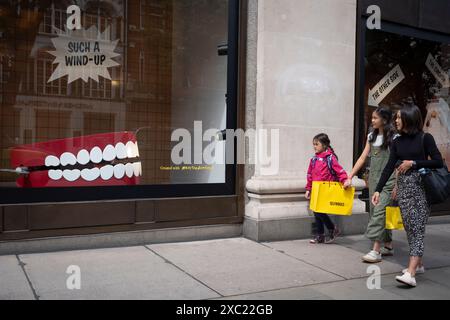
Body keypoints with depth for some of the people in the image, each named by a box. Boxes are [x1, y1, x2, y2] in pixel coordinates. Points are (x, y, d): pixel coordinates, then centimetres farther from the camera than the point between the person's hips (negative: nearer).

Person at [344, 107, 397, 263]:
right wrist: (350, 177, 8)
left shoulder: (394, 137, -7)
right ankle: (388, 246, 22)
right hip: (373, 178, 7)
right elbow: (363, 158, 12)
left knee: (379, 211, -13)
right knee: (375, 211, 10)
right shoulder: (371, 136, 13)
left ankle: (376, 250, -12)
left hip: (388, 179, -7)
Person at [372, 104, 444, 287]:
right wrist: (378, 190, -2)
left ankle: (410, 274, -17)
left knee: (417, 228, -10)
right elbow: (389, 167, 5)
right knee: (409, 227, 8)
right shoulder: (397, 142, 9)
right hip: (403, 186, 5)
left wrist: (413, 163, -12)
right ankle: (418, 264, 24)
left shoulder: (425, 138, -4)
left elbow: (438, 162, -9)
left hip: (421, 186, -5)